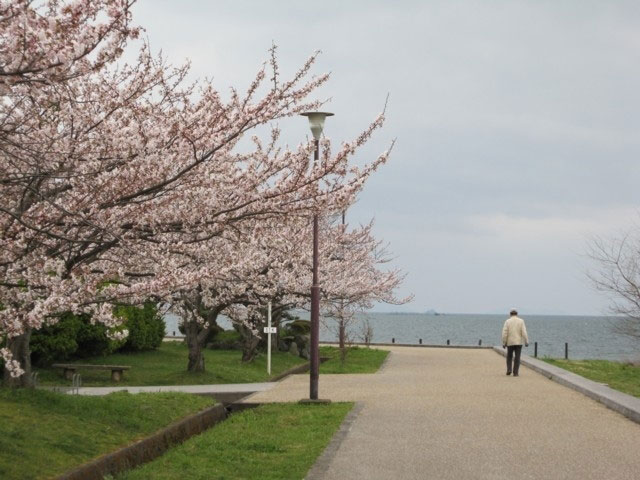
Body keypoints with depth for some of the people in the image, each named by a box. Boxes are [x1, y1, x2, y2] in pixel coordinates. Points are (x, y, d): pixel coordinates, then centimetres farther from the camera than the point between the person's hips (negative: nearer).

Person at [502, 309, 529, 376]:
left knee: (509, 356, 18)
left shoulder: (507, 321, -2)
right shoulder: (521, 321, 0)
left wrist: (504, 343, -3)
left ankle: (509, 369, 5)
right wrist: (526, 342, -5)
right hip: (518, 342, 0)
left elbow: (504, 333, -7)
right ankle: (515, 373, -2)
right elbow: (524, 332, -8)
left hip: (510, 342, 0)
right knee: (517, 358, 2)